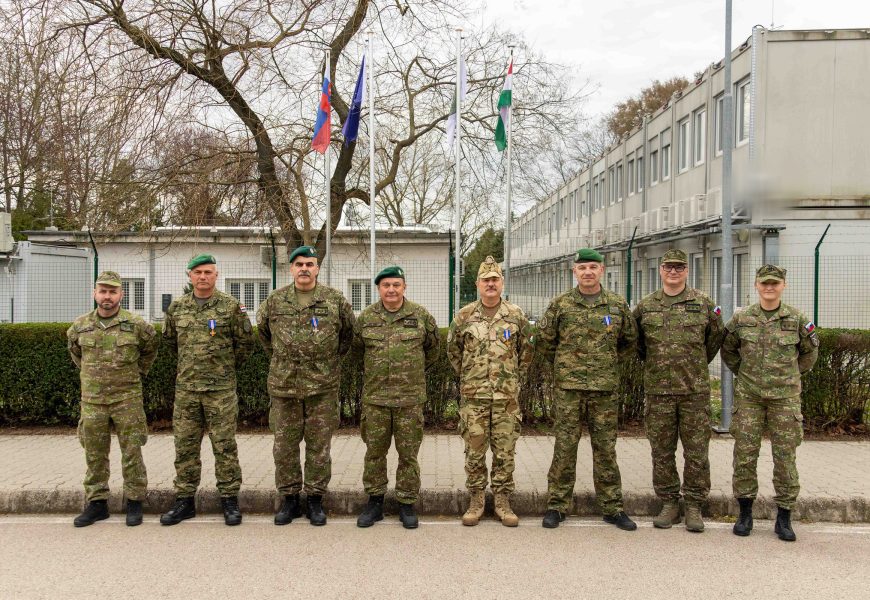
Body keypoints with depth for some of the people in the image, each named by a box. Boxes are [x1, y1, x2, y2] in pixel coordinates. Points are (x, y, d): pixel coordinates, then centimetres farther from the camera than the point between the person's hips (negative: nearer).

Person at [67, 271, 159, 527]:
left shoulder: (136, 324, -4)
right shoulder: (80, 326, 4)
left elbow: (151, 345, 13)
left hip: (127, 398, -2)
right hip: (92, 400, 3)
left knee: (131, 453, 2)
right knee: (94, 455, 9)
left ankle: (134, 502, 13)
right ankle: (96, 503, 21)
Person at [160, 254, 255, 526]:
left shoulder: (231, 306, -3)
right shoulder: (177, 307, 7)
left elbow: (245, 341, 2)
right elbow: (169, 340, 22)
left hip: (221, 388, -3)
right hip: (185, 387, 4)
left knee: (224, 445, 1)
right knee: (185, 445, 9)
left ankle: (230, 499, 11)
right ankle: (185, 500, 20)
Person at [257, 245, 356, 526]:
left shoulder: (335, 300, 0)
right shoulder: (274, 301, 3)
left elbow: (347, 333, 13)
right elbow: (263, 331, 19)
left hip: (323, 386, -1)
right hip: (284, 386, 1)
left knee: (319, 447, 6)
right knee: (284, 446, 8)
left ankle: (316, 500, 19)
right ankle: (289, 499, 23)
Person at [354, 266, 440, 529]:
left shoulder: (421, 316, 0)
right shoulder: (366, 317, 3)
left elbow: (433, 349, 14)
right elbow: (357, 349, 18)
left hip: (410, 398, -1)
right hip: (375, 397, 1)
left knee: (408, 454, 5)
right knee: (374, 452, 8)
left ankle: (407, 503, 18)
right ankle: (375, 501, 22)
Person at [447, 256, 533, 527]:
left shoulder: (516, 315, 2)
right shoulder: (464, 316, 1)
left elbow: (526, 350, 13)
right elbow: (453, 350, 14)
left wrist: (517, 379, 11)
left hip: (507, 396, 0)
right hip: (474, 396, 0)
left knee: (505, 451, 5)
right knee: (474, 451, 4)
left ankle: (503, 501, 17)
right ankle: (475, 500, 17)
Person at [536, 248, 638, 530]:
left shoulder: (618, 305, 6)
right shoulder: (560, 304, 1)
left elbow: (630, 340, 18)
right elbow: (543, 341, 9)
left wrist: (609, 362, 13)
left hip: (605, 389, 1)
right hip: (567, 389, -1)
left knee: (606, 449, 8)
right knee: (564, 448, 3)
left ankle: (612, 507, 20)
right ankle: (557, 505, 14)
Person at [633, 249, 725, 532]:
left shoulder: (704, 304, 3)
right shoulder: (645, 306, 6)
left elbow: (717, 337, 15)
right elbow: (635, 341, 19)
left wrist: (699, 364, 14)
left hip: (696, 389, -1)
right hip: (658, 390, 1)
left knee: (697, 450, 3)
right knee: (662, 451, 6)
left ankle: (694, 506, 16)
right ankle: (669, 503, 19)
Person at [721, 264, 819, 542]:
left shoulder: (797, 319, 1)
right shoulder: (741, 318, 2)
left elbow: (810, 352, 15)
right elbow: (727, 350, 16)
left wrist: (791, 374, 14)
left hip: (785, 397, 0)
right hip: (748, 396, 1)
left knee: (785, 456, 3)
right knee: (744, 454, 2)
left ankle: (784, 517, 15)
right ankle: (745, 513, 16)